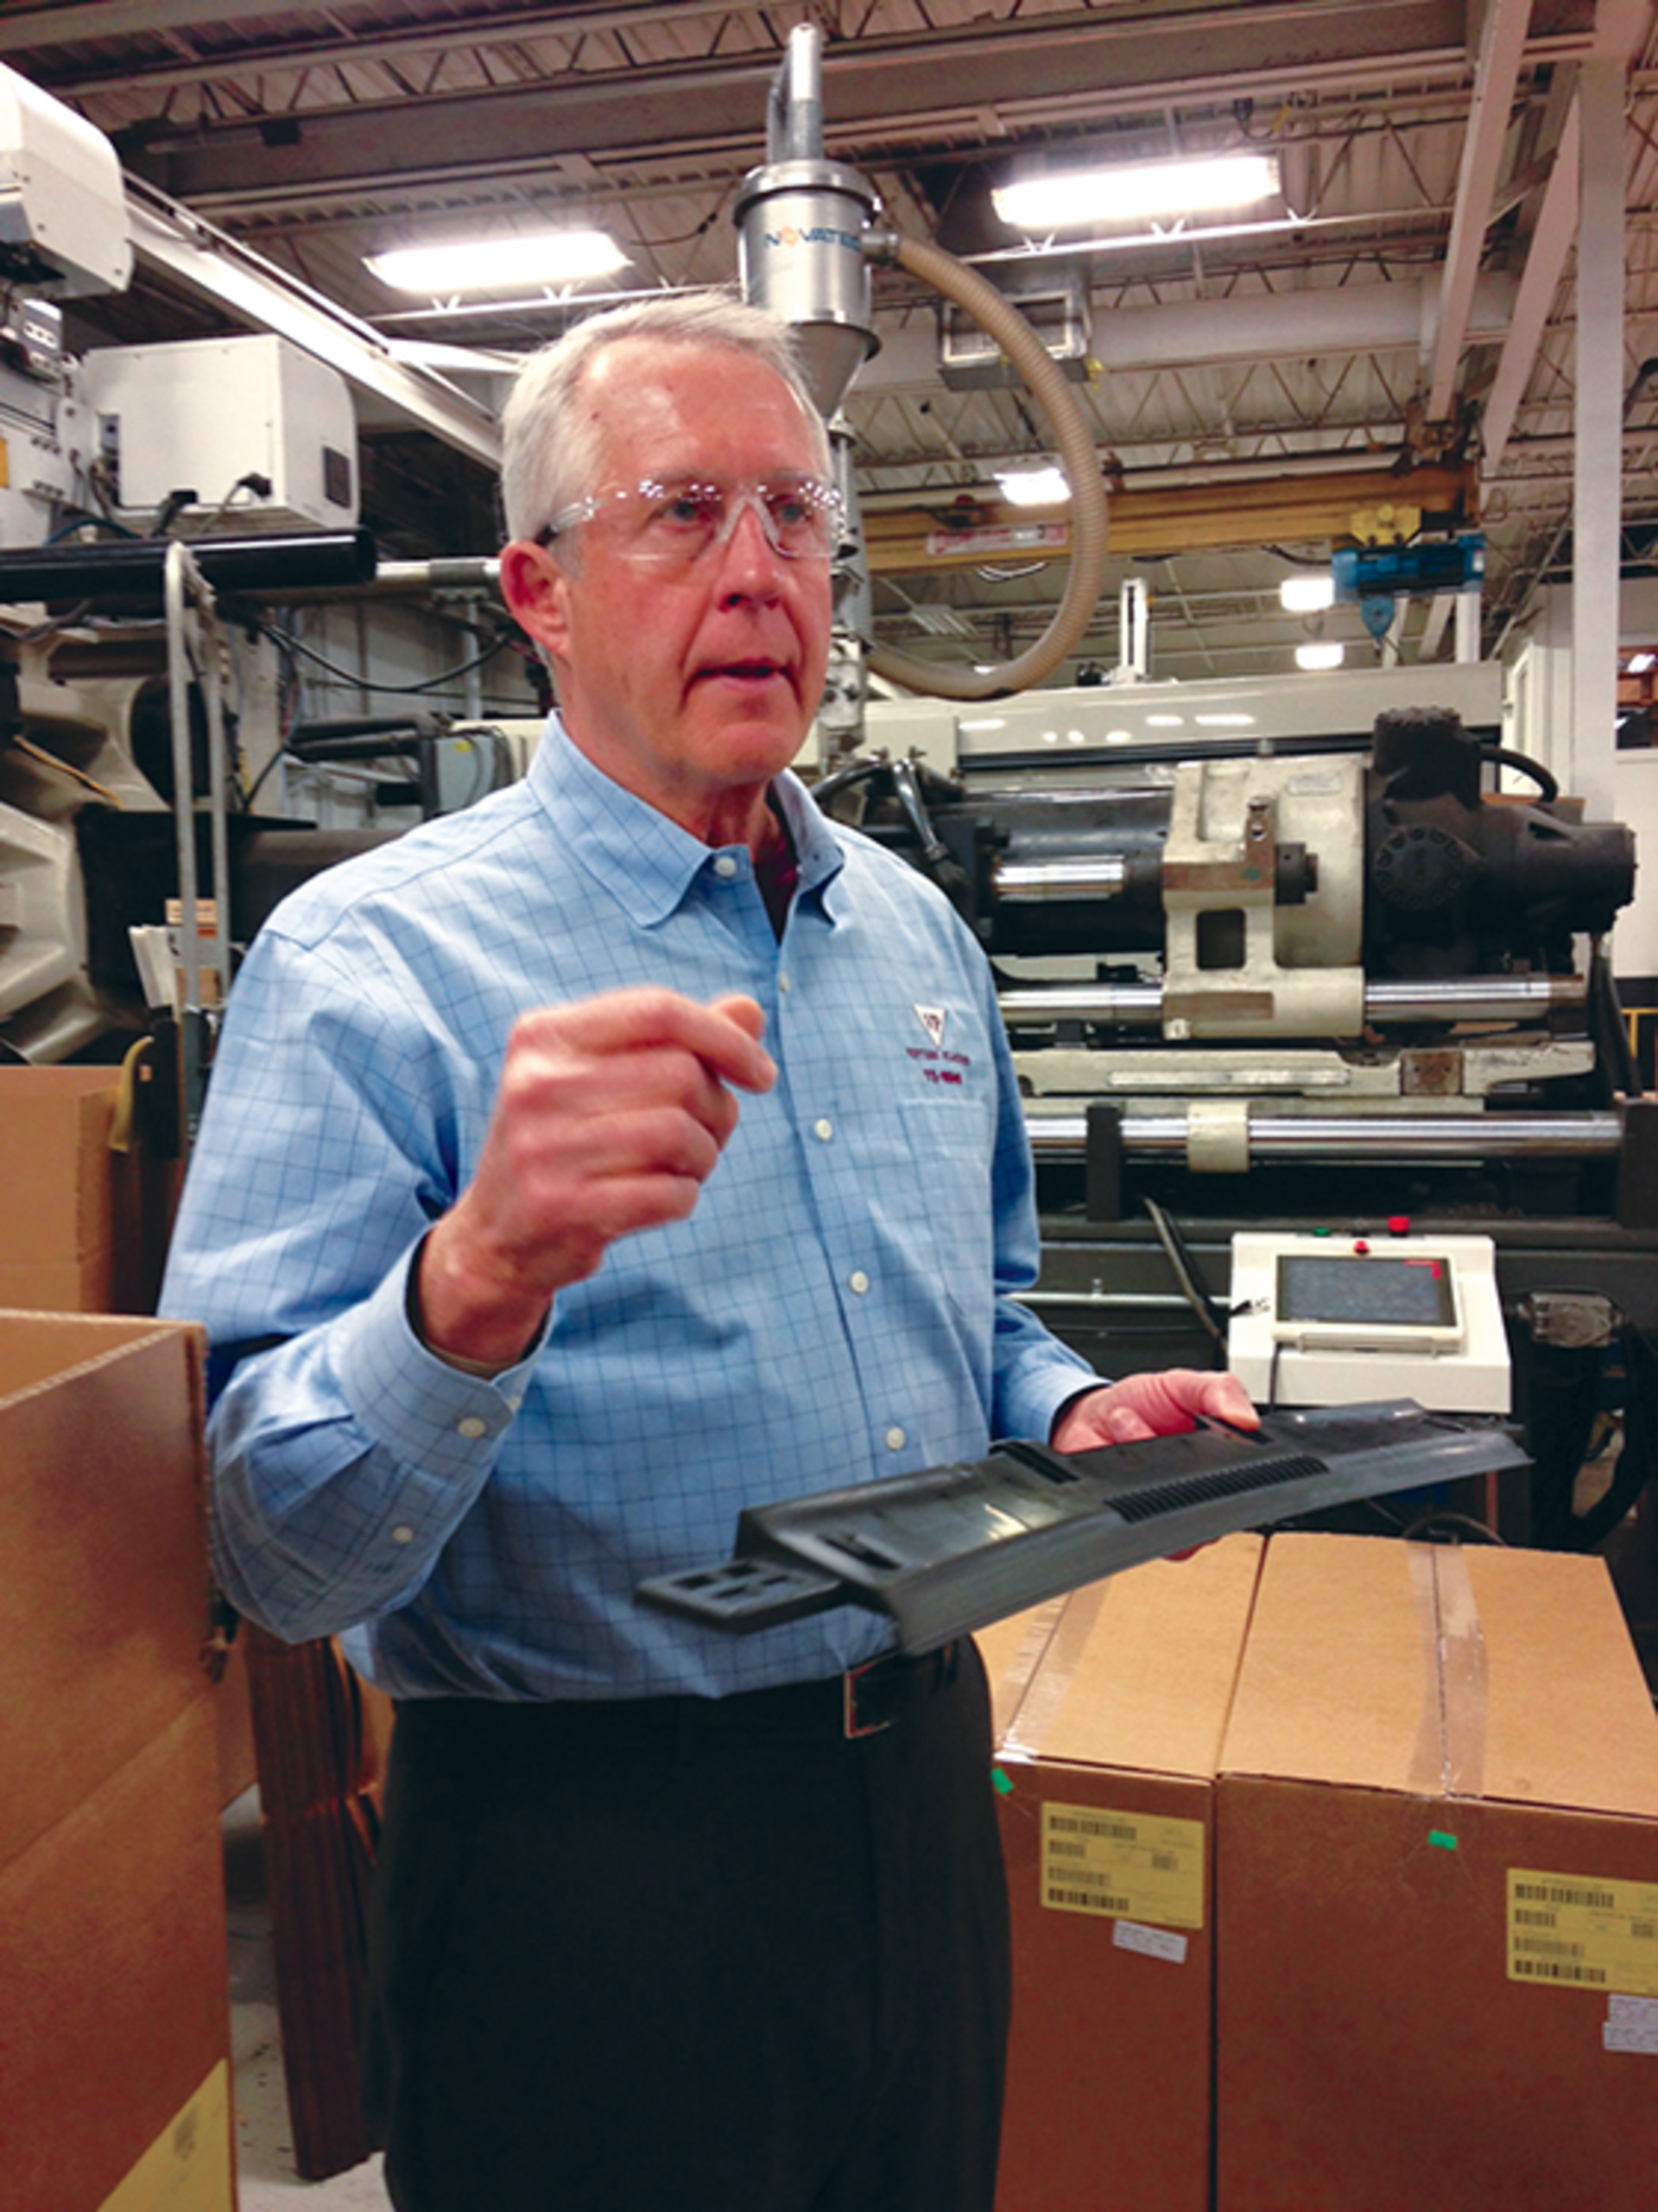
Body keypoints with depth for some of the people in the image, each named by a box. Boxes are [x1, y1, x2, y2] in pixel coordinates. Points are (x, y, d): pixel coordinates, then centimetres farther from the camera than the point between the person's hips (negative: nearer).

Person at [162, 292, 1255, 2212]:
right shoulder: (366, 961, -14)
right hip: (586, 1855, -6)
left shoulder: (915, 932, 6)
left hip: (921, 1778, 6)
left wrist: (1075, 1413, -4)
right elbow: (279, 1557, -21)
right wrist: (475, 1284, -39)